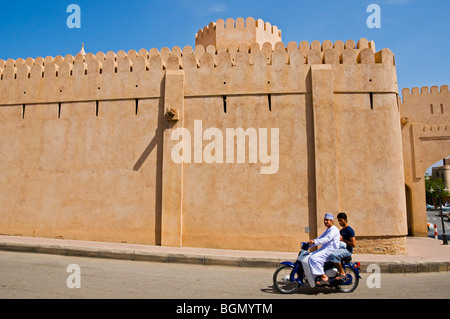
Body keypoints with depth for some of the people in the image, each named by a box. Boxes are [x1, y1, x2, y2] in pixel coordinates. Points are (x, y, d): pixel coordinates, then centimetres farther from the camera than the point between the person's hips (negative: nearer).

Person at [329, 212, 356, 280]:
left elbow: (354, 244, -18)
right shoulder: (341, 230, 19)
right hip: (341, 249, 10)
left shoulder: (350, 230, -10)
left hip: (347, 250, -10)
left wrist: (343, 239, -15)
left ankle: (342, 273, -20)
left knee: (333, 255, -35)